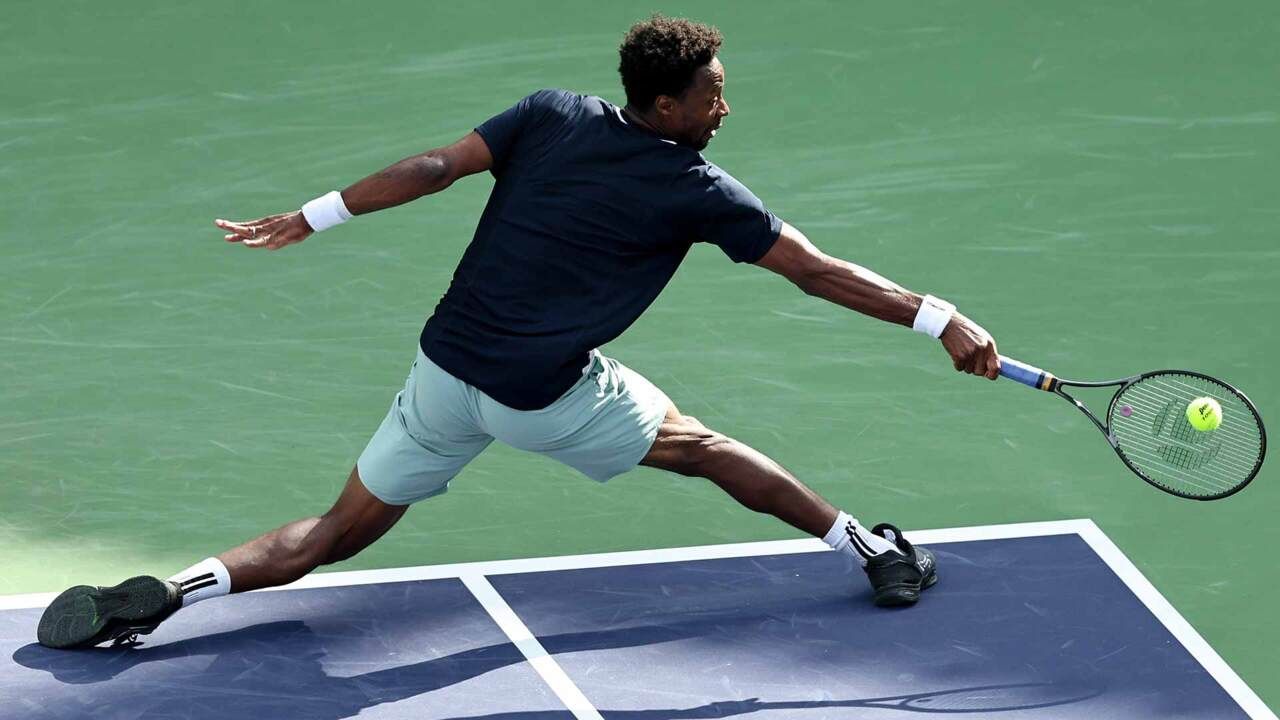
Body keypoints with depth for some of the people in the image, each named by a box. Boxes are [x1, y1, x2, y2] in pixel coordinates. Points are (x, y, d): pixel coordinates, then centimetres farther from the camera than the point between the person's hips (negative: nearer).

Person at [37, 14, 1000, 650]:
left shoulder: (553, 116, 2)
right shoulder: (695, 191, -8)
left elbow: (434, 167, -2)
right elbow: (818, 272, -6)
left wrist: (312, 219, 2)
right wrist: (940, 320, 0)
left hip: (446, 367, 4)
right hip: (545, 397, -4)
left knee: (337, 533, 9)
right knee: (708, 450, 16)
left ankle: (160, 594, -8)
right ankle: (875, 551, 26)